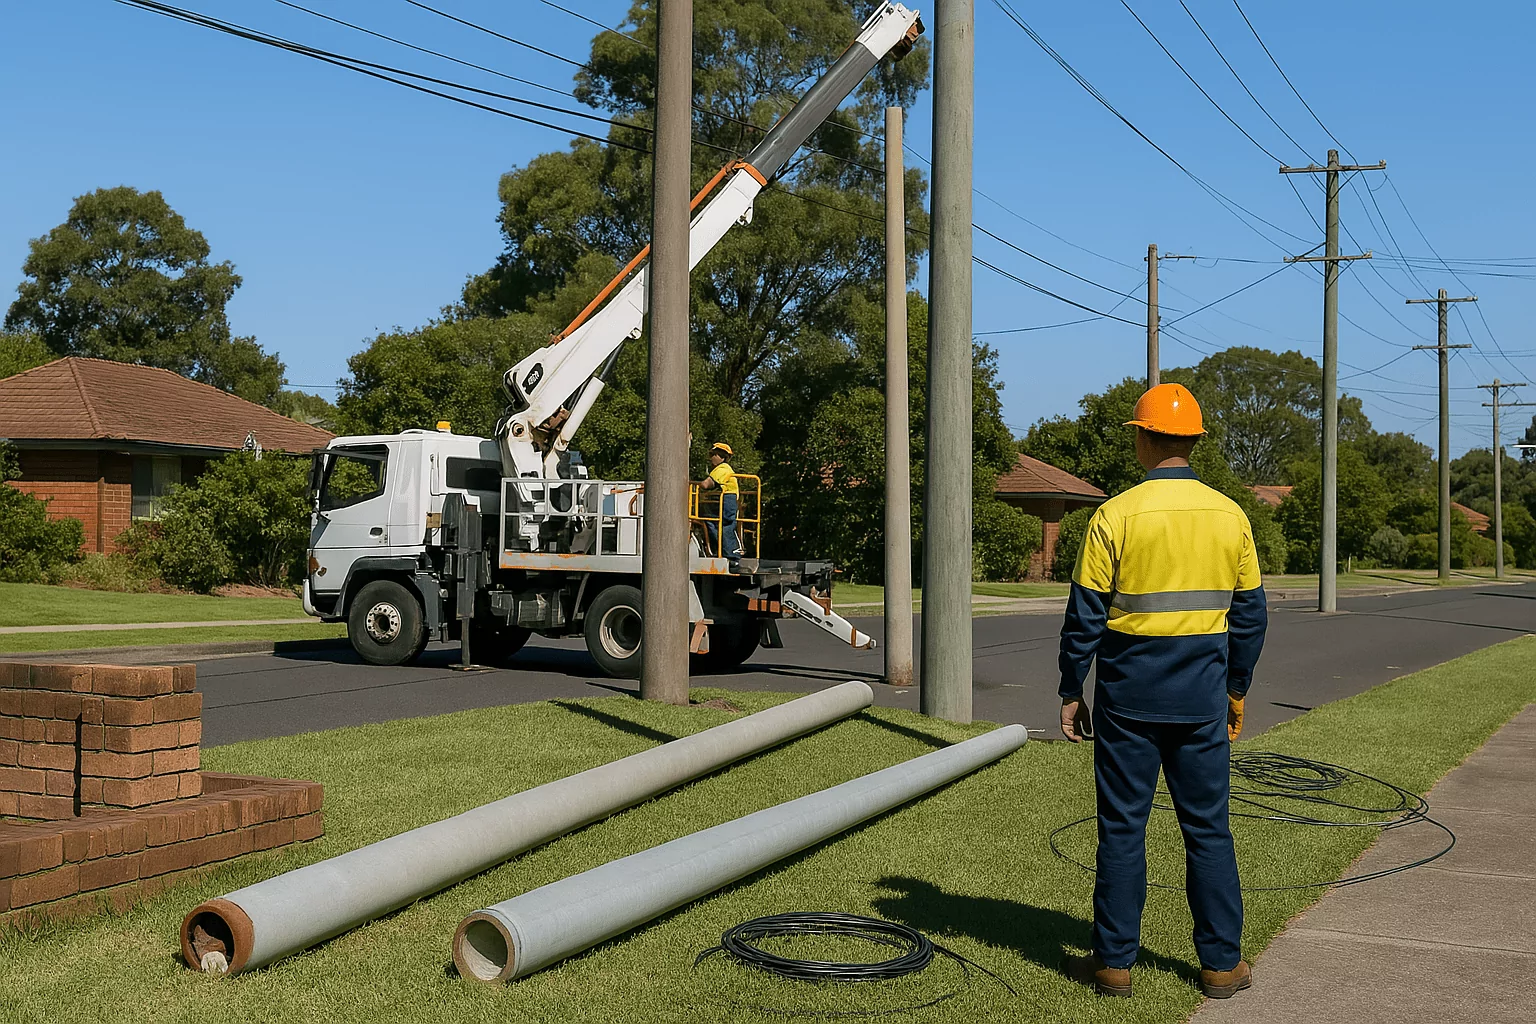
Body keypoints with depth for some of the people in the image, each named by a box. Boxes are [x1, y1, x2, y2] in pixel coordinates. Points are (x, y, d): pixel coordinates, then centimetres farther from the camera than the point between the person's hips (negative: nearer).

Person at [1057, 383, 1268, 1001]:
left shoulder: (1115, 515, -10)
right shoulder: (1230, 516, 2)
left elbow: (1084, 616, -8)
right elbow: (1249, 615, 7)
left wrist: (1071, 692, 2)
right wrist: (1236, 690, 18)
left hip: (1128, 696, -3)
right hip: (1202, 700, 3)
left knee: (1122, 828, 5)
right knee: (1208, 829, 11)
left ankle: (1115, 962, 13)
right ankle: (1222, 964, 18)